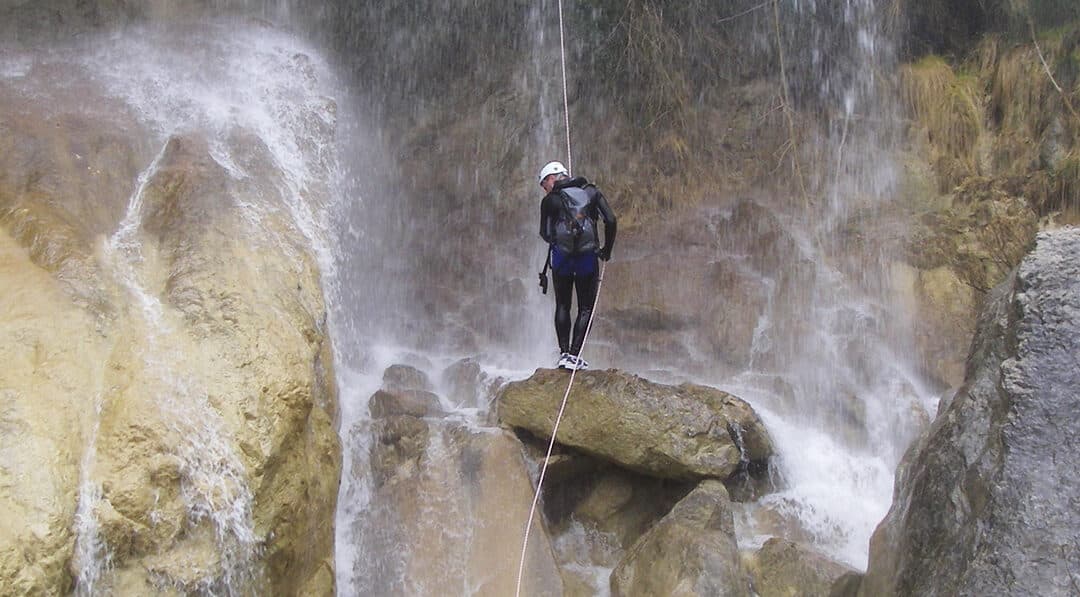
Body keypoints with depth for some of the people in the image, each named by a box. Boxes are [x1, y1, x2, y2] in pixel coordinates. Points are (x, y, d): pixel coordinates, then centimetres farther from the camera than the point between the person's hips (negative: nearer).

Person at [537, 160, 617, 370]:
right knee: (586, 308, 8)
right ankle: (574, 355, -2)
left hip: (562, 256, 0)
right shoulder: (592, 192, 9)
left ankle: (564, 353, 7)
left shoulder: (550, 200, 4)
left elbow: (545, 234, 6)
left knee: (562, 306, 14)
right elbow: (610, 221, 0)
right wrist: (607, 249, 11)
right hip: (588, 256, 0)